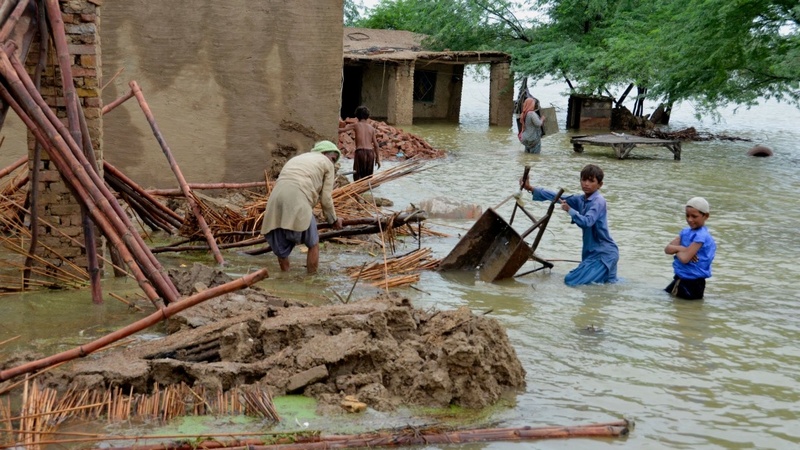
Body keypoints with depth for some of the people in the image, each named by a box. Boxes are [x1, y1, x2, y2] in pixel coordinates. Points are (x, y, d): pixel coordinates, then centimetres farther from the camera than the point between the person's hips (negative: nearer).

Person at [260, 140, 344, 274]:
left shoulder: (297, 159, 37)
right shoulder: (327, 164, 18)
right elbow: (325, 198, 13)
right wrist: (333, 220, 27)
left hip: (275, 199, 6)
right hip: (297, 201, -6)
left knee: (282, 247, 17)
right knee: (313, 244, 11)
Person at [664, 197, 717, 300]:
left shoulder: (701, 236, -21)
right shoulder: (686, 232, 6)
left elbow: (685, 258, -26)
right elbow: (667, 249, 0)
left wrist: (676, 249, -7)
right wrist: (681, 248, -18)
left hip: (692, 284, -9)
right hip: (680, 279, 9)